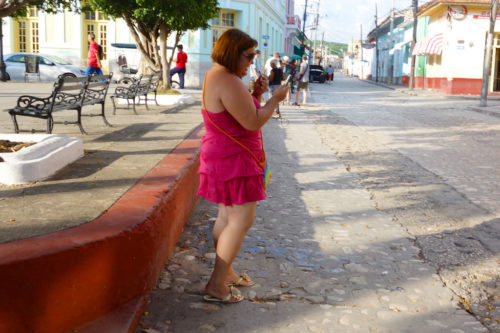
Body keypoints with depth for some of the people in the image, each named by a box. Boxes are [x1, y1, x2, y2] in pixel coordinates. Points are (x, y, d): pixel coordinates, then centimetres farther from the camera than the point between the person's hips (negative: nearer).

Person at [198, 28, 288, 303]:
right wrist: (274, 99, -8)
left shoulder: (216, 75, 13)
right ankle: (216, 287, -2)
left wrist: (256, 94, 5)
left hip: (224, 157, 11)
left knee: (227, 216, 17)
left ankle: (226, 272, 29)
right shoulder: (228, 82, -22)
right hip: (233, 160, -11)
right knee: (242, 220, -7)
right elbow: (253, 123, -21)